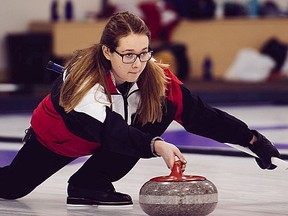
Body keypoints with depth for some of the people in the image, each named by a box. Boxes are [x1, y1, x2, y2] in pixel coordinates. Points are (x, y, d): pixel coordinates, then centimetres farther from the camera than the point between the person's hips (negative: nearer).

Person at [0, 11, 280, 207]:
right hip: (55, 139, -3)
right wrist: (156, 146, -69)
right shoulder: (84, 77, -42)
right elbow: (111, 131, -54)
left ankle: (89, 184, -15)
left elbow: (199, 114, -28)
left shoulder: (156, 77, -28)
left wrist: (252, 139, -35)